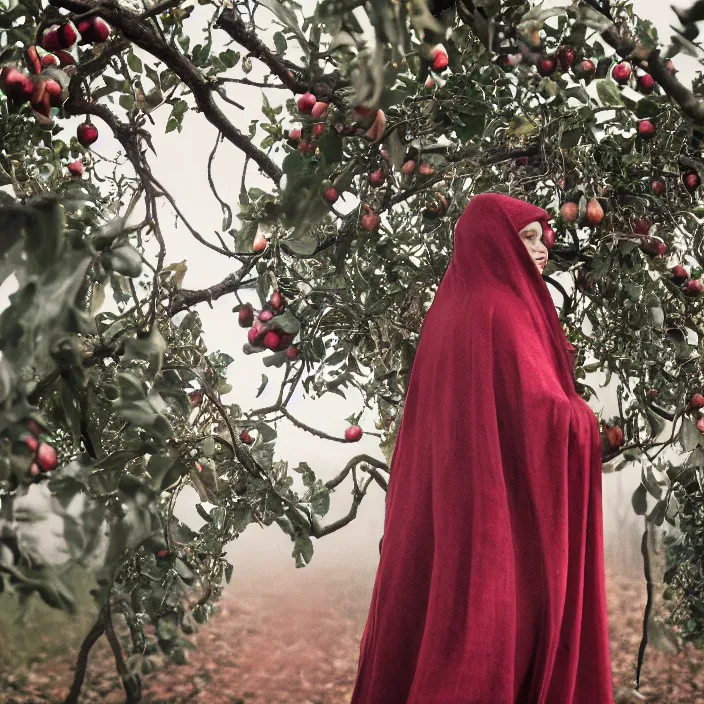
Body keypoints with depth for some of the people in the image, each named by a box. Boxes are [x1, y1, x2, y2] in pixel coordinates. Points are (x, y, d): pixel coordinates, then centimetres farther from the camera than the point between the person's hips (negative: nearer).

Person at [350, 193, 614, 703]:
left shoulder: (450, 312, 11)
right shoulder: (502, 313, -17)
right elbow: (545, 414, -21)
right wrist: (582, 419, -2)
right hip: (507, 508, -9)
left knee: (437, 629, 15)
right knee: (495, 638, 1)